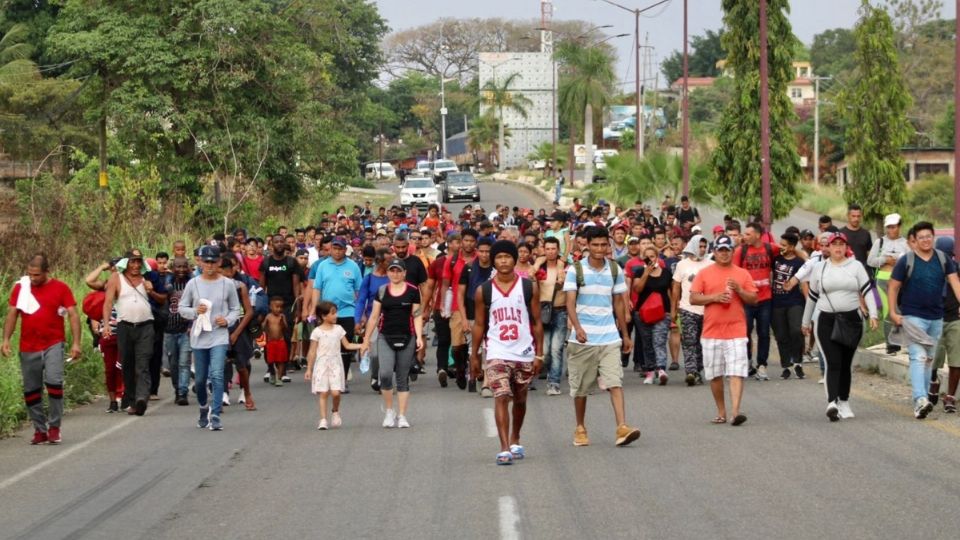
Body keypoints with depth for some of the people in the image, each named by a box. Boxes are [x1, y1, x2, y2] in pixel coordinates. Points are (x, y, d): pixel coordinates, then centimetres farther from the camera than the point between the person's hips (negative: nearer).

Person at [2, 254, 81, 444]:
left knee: (53, 382, -19)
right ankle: (40, 430, 18)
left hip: (53, 345, -3)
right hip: (28, 348, 3)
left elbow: (73, 315, -2)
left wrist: (76, 343, -10)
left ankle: (54, 427, -7)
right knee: (31, 391, 6)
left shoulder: (60, 288, -1)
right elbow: (12, 314, 8)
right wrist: (6, 339, -3)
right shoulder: (21, 287, 5)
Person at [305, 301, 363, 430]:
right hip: (321, 365, -2)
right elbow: (312, 352, 0)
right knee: (323, 393, -6)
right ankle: (323, 420, -3)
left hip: (335, 365, 2)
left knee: (336, 392, -9)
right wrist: (309, 369, -1)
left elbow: (347, 345, 11)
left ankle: (335, 412, 18)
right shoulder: (317, 332, -3)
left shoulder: (338, 329, 7)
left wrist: (361, 346, -1)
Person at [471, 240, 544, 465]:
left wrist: (539, 354, -1)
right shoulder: (483, 291, 0)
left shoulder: (529, 287, 0)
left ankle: (515, 441, 35)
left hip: (525, 353, 2)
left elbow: (537, 322, 3)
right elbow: (479, 325, 7)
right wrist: (474, 356, 6)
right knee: (501, 398, -15)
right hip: (497, 353, -2)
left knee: (519, 400, 15)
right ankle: (504, 448, -19)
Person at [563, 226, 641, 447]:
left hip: (610, 337, 2)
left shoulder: (615, 270, 8)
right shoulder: (576, 270, -2)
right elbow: (570, 303, -9)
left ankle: (622, 427, -19)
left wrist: (625, 335, 17)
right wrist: (578, 328, -25)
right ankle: (580, 429, 22)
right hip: (583, 338, -2)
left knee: (615, 383, -11)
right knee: (580, 387, 7)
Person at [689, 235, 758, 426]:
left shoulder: (742, 274, 8)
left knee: (737, 373, -12)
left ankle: (735, 412, -19)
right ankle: (721, 412, 19)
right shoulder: (704, 274, 6)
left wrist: (739, 290, -10)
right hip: (711, 332, 1)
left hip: (736, 332, -1)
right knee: (715, 375, 7)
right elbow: (693, 298, 1)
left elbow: (753, 299, 7)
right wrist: (714, 297, -12)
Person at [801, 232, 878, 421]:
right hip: (827, 321, -1)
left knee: (845, 364, 10)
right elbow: (812, 297, 14)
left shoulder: (856, 266, 3)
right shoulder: (820, 268, 6)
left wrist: (873, 314, -14)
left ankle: (844, 402, 23)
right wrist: (806, 322, 18)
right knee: (833, 363, -14)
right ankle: (832, 403, -25)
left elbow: (867, 291, -1)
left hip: (851, 320, 1)